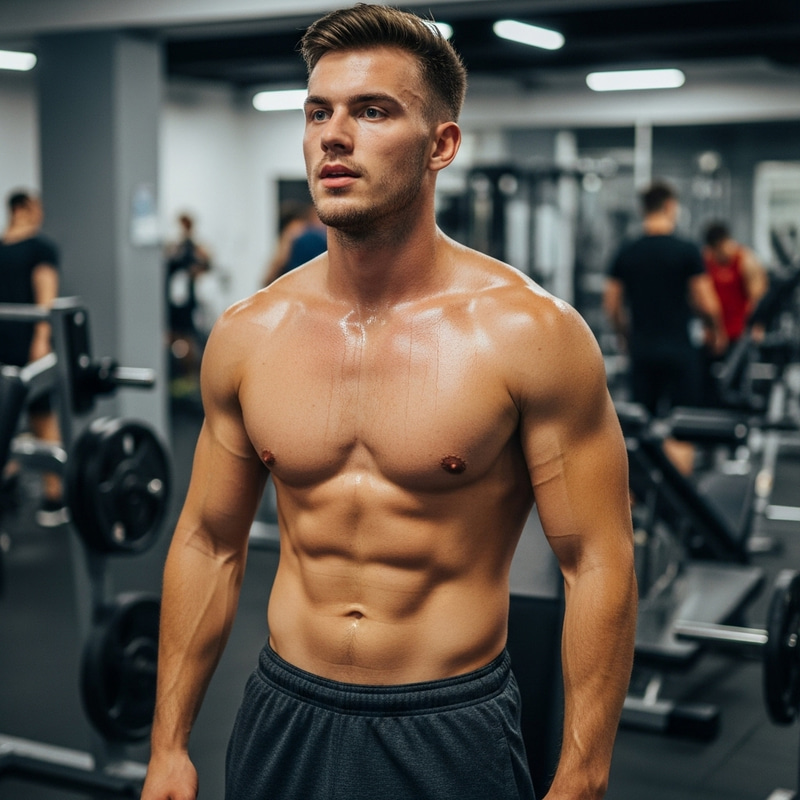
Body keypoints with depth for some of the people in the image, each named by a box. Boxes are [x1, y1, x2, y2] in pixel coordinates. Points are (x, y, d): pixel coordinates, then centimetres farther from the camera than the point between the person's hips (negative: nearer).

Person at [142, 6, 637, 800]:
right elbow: (208, 542, 6)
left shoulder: (527, 331, -14)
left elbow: (596, 565, -12)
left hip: (449, 733, -3)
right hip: (283, 720, 4)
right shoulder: (247, 335, -2)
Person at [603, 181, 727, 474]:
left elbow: (611, 304, 7)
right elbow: (707, 304, -8)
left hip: (641, 350, 4)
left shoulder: (625, 252, 4)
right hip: (679, 349, -4)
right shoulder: (686, 250, -8)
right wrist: (717, 332, 10)